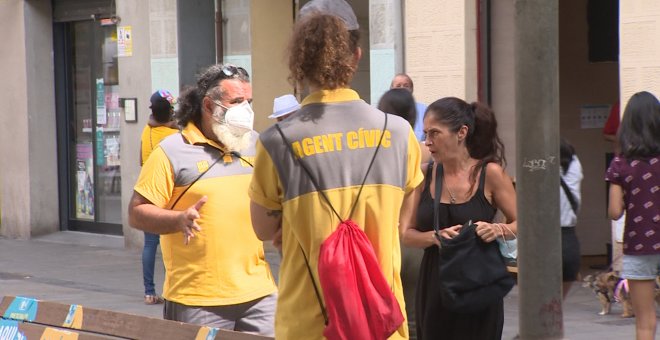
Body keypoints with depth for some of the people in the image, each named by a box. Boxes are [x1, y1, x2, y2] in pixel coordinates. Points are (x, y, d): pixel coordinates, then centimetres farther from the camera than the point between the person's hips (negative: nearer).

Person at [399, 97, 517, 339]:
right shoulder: (424, 175, 3)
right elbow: (407, 234, 3)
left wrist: (498, 230, -18)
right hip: (433, 289, 3)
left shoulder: (490, 173, -6)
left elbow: (522, 224, 2)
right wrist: (435, 236, -16)